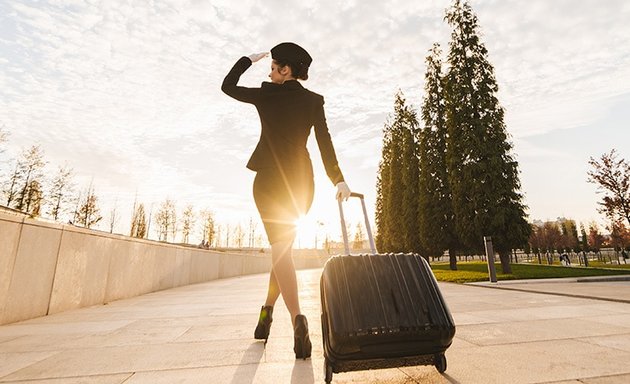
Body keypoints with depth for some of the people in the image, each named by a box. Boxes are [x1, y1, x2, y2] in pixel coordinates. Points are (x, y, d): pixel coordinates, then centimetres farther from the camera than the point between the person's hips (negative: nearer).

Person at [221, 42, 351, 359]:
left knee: (280, 249, -5)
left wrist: (248, 59, 29)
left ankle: (297, 318, -22)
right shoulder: (314, 100, 9)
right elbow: (325, 142, -1)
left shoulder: (266, 95, 3)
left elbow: (227, 86, 17)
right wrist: (338, 180, -2)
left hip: (270, 178, -3)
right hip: (301, 181, 4)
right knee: (283, 247, 14)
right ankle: (267, 313, 25)